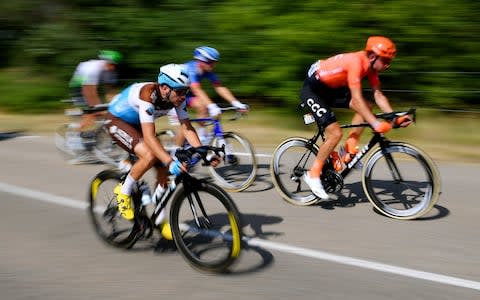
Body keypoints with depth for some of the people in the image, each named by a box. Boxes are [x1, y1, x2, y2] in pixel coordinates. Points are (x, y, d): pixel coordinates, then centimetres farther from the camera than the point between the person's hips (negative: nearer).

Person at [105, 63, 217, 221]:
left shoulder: (177, 97, -18)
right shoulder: (148, 95, -38)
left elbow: (187, 128, -17)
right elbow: (149, 136, -45)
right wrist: (171, 162, -54)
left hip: (137, 123, 7)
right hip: (117, 120, -7)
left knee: (163, 169, -4)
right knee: (149, 156, -30)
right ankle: (123, 191, -6)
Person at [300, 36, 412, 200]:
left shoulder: (370, 65, -3)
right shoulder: (356, 62, -29)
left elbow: (378, 95, -2)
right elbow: (357, 98, -35)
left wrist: (395, 117, -12)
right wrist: (375, 123, -40)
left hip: (329, 88, 9)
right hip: (312, 90, -9)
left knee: (366, 107, -5)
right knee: (335, 133, -17)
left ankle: (350, 149, 3)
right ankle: (313, 175, -4)